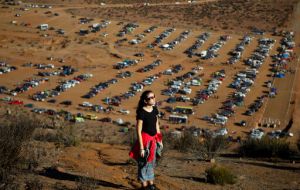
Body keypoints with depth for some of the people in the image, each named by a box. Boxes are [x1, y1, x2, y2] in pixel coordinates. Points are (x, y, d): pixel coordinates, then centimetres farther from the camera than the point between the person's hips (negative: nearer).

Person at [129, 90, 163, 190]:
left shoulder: (154, 109, 2)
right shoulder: (141, 112, -18)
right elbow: (138, 131, -17)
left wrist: (159, 139, 14)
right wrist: (141, 147, -18)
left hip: (154, 139, 7)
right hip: (145, 139, -7)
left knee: (152, 163, 17)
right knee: (144, 163, 5)